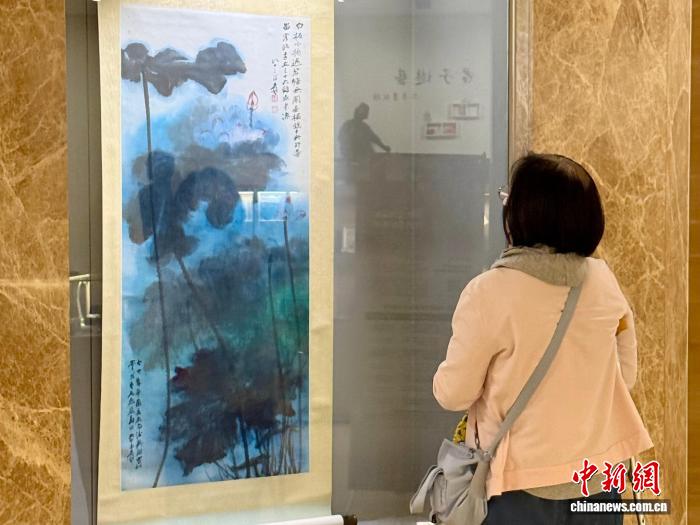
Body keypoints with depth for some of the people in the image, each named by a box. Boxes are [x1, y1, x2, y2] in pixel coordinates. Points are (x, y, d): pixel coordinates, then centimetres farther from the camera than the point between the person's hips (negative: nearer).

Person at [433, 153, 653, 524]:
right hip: (598, 477, 4)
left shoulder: (489, 292, -19)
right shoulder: (604, 281, -3)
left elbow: (453, 394, -10)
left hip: (524, 485, -4)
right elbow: (625, 376, 8)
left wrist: (445, 377, 11)